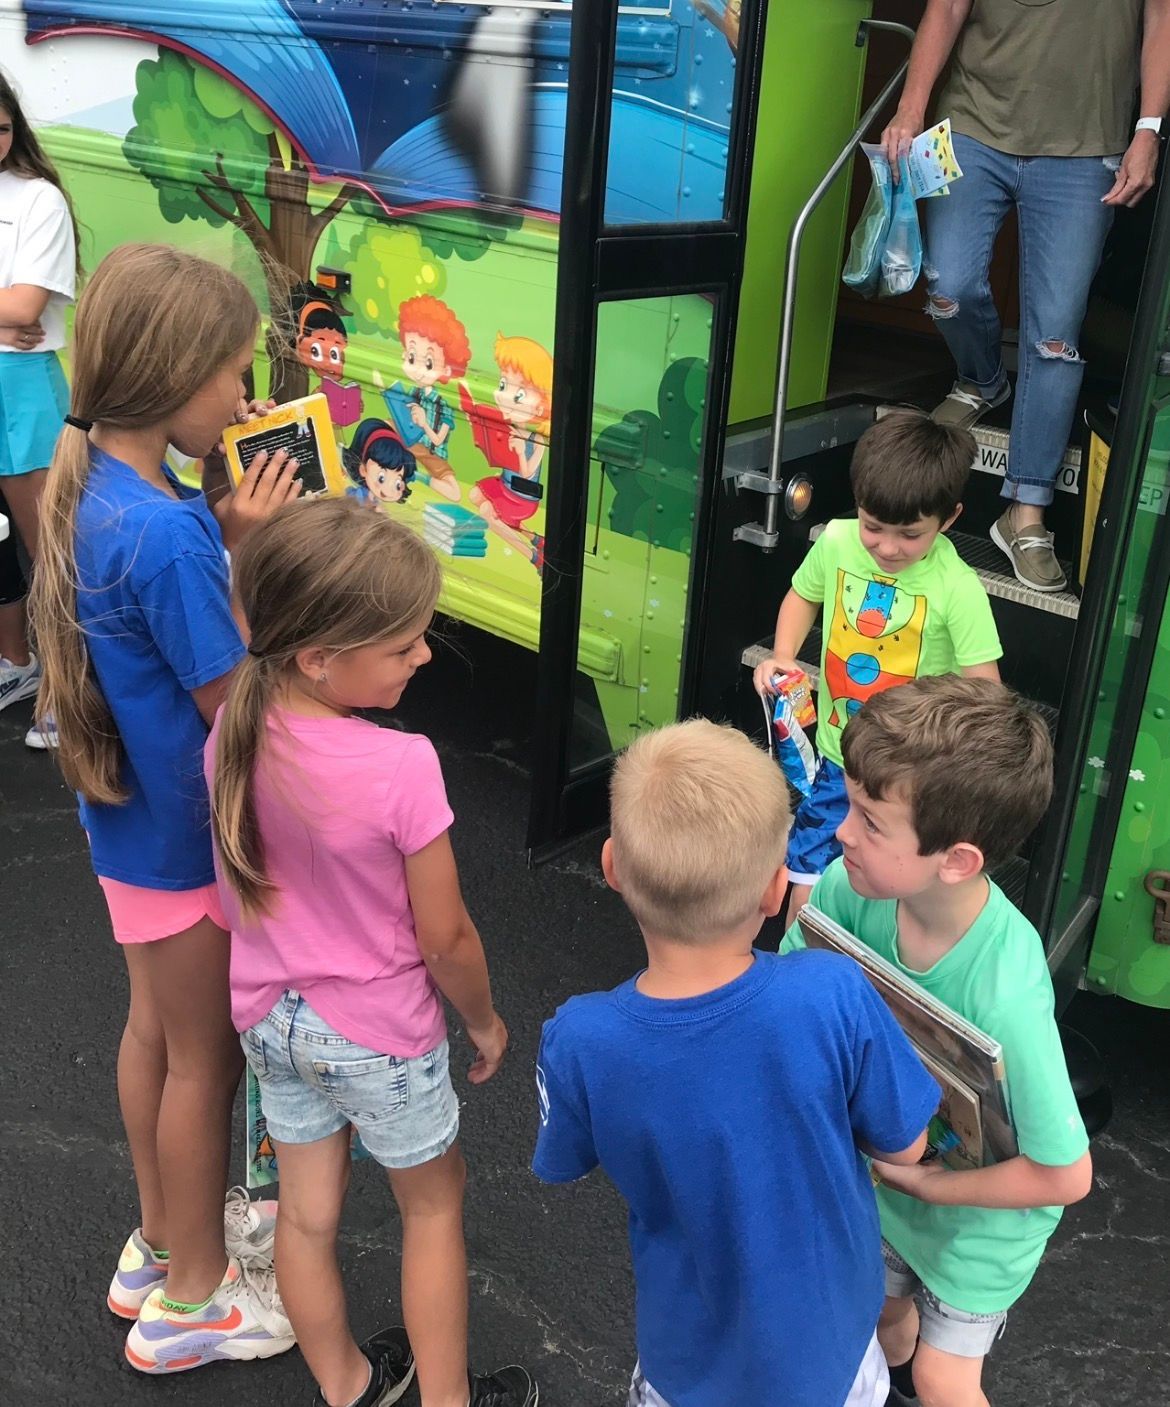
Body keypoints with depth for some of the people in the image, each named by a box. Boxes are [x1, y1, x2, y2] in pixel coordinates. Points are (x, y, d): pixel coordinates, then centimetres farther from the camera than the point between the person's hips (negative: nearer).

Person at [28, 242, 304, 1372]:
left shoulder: (95, 484, -3)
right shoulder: (163, 534, -31)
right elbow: (234, 700, -23)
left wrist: (227, 537, -3)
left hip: (128, 816, 9)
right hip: (185, 832, -9)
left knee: (155, 1027, 23)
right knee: (205, 1055, 10)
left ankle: (165, 1239, 44)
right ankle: (191, 1296, 30)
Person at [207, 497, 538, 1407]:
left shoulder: (232, 735, -15)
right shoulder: (400, 768, -32)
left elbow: (242, 884, 0)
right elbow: (445, 937, -20)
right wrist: (485, 1020, -2)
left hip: (270, 1016, 5)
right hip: (377, 1030, -5)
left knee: (307, 1212, 22)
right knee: (435, 1201, 20)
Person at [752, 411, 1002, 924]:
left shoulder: (957, 588, -21)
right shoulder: (837, 542, -9)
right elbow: (803, 595, 13)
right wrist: (782, 657, -2)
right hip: (837, 759, 4)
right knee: (805, 892, 11)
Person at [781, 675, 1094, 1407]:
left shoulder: (1004, 994, -41)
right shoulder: (851, 885, -29)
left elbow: (1066, 1175, -28)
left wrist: (931, 1184, -20)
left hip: (976, 1211, -5)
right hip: (882, 1172, 5)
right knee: (885, 1315, 30)